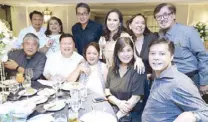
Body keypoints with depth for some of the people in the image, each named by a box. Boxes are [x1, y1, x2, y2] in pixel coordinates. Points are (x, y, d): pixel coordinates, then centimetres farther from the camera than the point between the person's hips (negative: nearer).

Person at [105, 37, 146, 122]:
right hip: (113, 111, 3)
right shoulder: (112, 69, 5)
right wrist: (118, 103, -12)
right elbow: (107, 92, 4)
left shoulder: (138, 71, -9)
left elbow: (136, 98, -12)